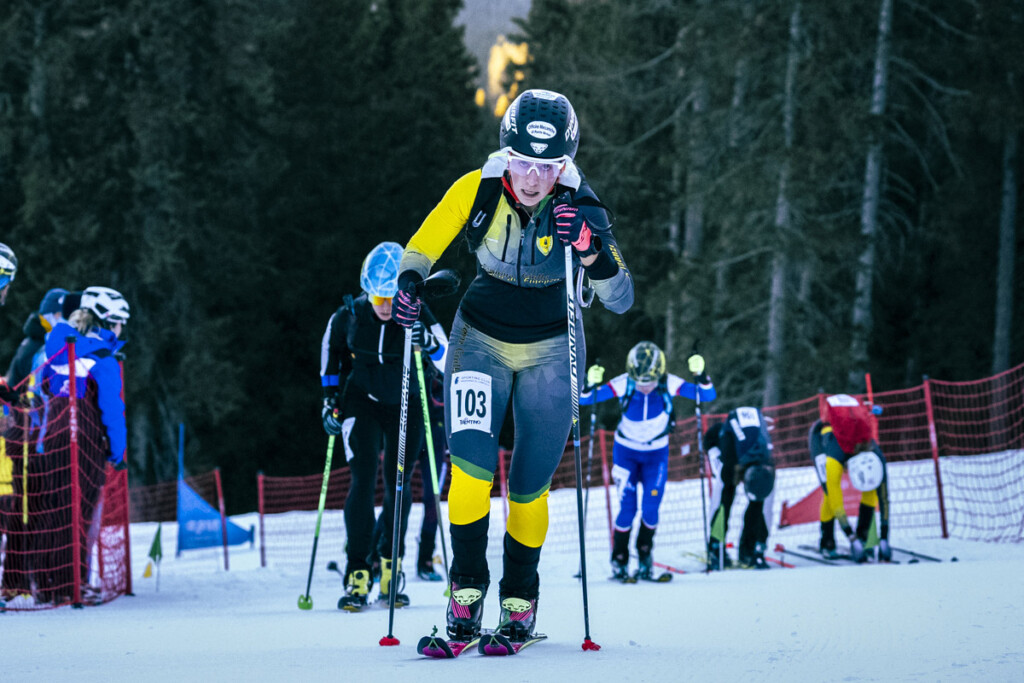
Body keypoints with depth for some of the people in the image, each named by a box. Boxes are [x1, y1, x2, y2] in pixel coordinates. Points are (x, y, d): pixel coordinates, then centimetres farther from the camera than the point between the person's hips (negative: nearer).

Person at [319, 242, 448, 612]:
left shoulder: (417, 316, -19)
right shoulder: (351, 313, -16)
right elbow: (331, 342, 6)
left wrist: (429, 343, -46)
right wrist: (330, 394, 2)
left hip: (404, 405, 1)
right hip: (361, 400, -1)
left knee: (398, 485, 3)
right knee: (363, 480, -13)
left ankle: (390, 567, 20)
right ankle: (358, 574, -14)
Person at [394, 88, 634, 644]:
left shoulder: (579, 209, -19)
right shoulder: (476, 191, -18)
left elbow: (621, 300, -20)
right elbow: (422, 247, -1)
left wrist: (591, 248, -37)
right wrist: (409, 282, -21)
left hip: (551, 348, 0)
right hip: (481, 339, 0)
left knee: (530, 484, 3)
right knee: (471, 462, -20)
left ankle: (520, 596, 21)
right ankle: (467, 586, -8)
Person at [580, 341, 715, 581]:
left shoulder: (669, 384, -22)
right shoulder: (623, 384, -24)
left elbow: (708, 395, -22)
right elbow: (585, 399, -22)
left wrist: (701, 375, -40)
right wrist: (591, 385, -43)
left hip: (656, 453, 1)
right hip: (626, 451, -1)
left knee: (650, 509, -9)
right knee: (627, 509, -10)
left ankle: (645, 557, 12)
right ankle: (619, 561, 7)